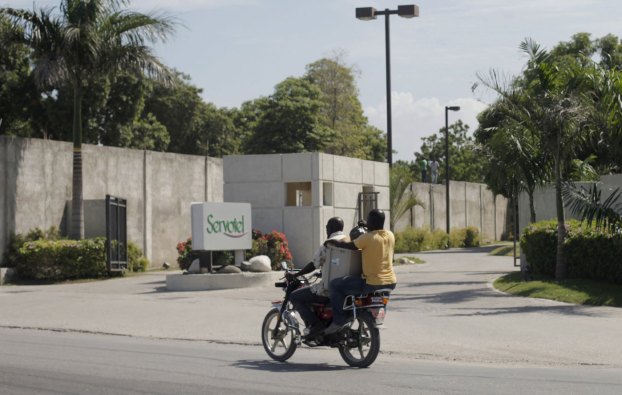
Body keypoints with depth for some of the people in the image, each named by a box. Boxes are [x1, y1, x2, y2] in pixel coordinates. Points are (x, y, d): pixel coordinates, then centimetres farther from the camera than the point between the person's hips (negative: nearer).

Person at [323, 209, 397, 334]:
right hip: (391, 282, 8)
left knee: (335, 285, 1)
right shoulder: (390, 235, 4)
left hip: (373, 283, -7)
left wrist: (332, 242, 12)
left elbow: (349, 246, -4)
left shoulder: (367, 237, -15)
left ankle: (339, 322, -1)